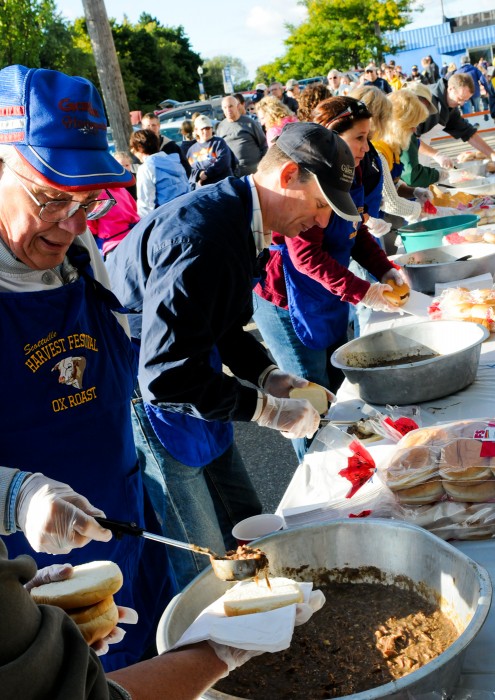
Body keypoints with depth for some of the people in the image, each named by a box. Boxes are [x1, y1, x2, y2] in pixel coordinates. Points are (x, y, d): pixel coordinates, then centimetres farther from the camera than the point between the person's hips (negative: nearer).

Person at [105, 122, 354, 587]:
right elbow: (166, 375, -31)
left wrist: (268, 376, 1)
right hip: (145, 404, -10)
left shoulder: (241, 225, 3)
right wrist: (268, 409, -22)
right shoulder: (201, 239, -31)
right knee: (204, 568, -1)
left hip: (188, 394, 10)